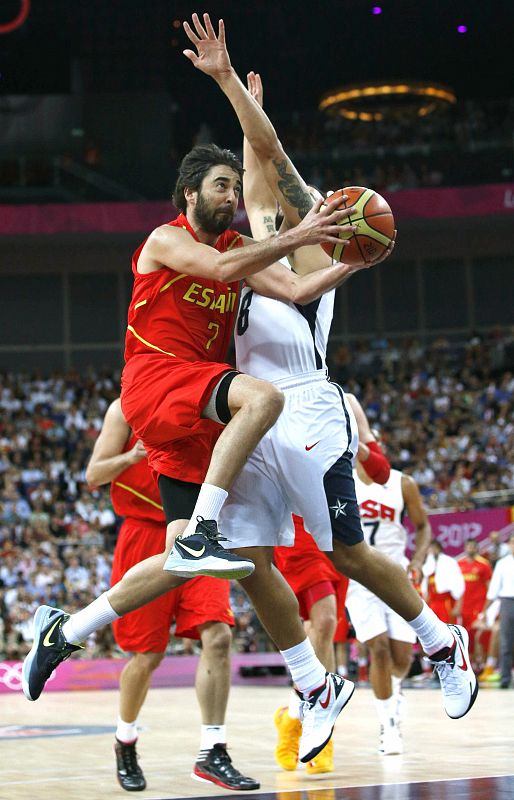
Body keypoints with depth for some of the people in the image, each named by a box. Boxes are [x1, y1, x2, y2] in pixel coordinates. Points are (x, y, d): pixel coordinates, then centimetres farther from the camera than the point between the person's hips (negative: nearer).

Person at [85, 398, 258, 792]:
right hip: (146, 536, -3)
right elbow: (93, 475, -5)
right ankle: (125, 743, 28)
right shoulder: (127, 408, -2)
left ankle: (212, 752, -10)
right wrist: (133, 455, -23)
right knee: (147, 654, 2)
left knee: (217, 636, -15)